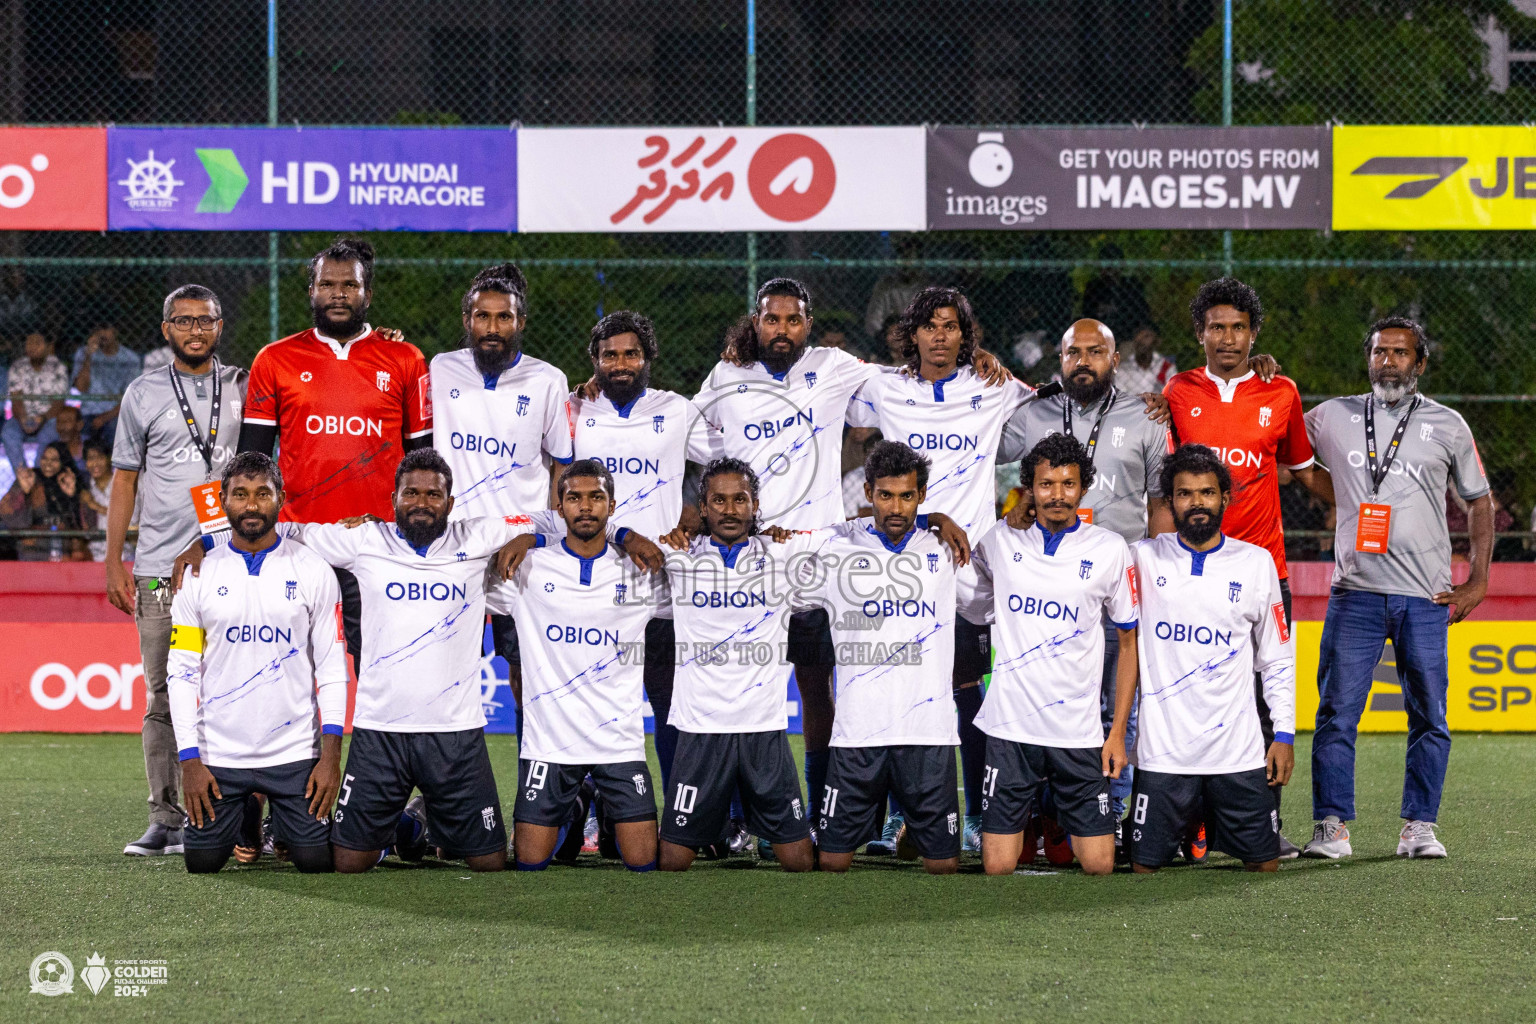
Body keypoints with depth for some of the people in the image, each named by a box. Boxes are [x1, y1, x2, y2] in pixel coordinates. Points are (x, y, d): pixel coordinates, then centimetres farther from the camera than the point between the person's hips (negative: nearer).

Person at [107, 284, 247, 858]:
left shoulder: (245, 388, 11)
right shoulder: (144, 395, 10)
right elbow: (125, 480, 11)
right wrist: (114, 562, 6)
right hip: (161, 568, 0)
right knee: (164, 697, -2)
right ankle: (166, 820, 2)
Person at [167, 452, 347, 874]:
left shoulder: (312, 571, 0)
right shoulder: (198, 575, 1)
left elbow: (332, 666, -1)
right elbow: (181, 671, 1)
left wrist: (331, 755, -8)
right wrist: (189, 760, -6)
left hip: (295, 754, -1)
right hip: (219, 756, 1)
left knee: (316, 859, -6)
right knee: (202, 861, -3)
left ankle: (284, 822, 29)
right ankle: (242, 818, 31)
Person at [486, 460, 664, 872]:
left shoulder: (640, 572, 5)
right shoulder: (527, 568, 2)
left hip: (620, 741, 1)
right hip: (548, 741, -1)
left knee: (644, 863, -4)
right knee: (531, 864, -1)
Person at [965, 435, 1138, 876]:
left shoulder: (1110, 549, 0)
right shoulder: (998, 542, 3)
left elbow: (1129, 642, 6)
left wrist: (1118, 732, 1)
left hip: (1079, 732, 0)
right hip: (1009, 725, 0)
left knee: (1099, 865, -2)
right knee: (998, 867, -3)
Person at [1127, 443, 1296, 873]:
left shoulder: (1257, 563, 6)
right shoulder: (1144, 559, 3)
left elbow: (1277, 659, 11)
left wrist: (1284, 734, 5)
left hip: (1238, 752, 1)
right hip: (1161, 752, -1)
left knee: (1265, 864, 3)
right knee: (1146, 866, -2)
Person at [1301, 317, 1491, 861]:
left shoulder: (1447, 425, 7)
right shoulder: (1333, 417, 8)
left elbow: (1479, 501, 14)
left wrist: (1478, 581, 6)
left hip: (1426, 598, 0)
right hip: (1355, 593, 0)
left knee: (1428, 716, 2)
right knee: (1337, 713, -5)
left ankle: (1420, 827, 10)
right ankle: (1332, 827, -1)